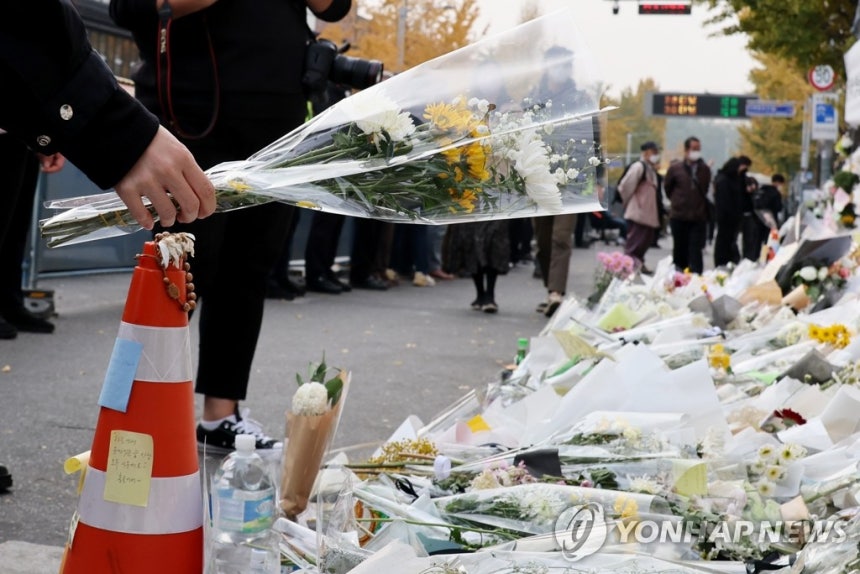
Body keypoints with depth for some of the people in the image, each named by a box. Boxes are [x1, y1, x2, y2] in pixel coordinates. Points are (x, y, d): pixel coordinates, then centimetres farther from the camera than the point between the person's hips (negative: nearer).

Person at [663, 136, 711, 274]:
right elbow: (667, 187, 11)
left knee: (696, 250, -6)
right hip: (678, 216, 0)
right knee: (680, 249, 9)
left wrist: (699, 203, 12)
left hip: (698, 216, 0)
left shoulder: (705, 169, 2)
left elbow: (705, 189, 15)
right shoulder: (675, 168, -2)